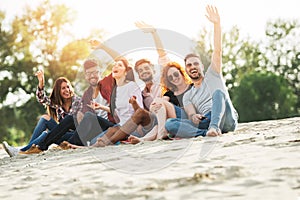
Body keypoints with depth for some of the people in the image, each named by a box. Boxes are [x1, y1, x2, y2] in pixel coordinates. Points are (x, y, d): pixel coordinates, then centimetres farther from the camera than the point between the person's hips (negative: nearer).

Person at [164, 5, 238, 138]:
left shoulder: (212, 75, 24)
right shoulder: (187, 96, 28)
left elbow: (217, 51, 10)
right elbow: (191, 113, 7)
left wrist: (216, 24, -2)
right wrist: (194, 117, -20)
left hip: (226, 121, -2)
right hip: (204, 121, 2)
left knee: (218, 92, -31)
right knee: (169, 123, -21)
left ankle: (214, 127, -53)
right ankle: (206, 133, -41)